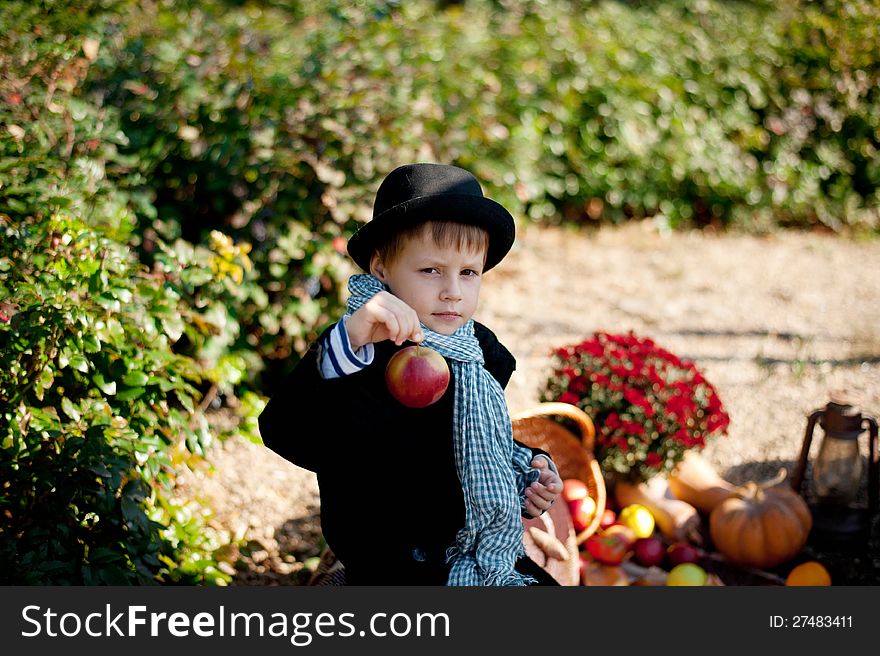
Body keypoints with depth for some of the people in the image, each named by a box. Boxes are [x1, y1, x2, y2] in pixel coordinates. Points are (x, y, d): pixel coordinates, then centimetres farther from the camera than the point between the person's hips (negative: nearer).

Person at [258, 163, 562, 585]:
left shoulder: (482, 351, 3)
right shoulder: (362, 356, -20)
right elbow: (284, 434, -38)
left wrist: (528, 471, 4)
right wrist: (347, 343, -48)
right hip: (393, 573, -6)